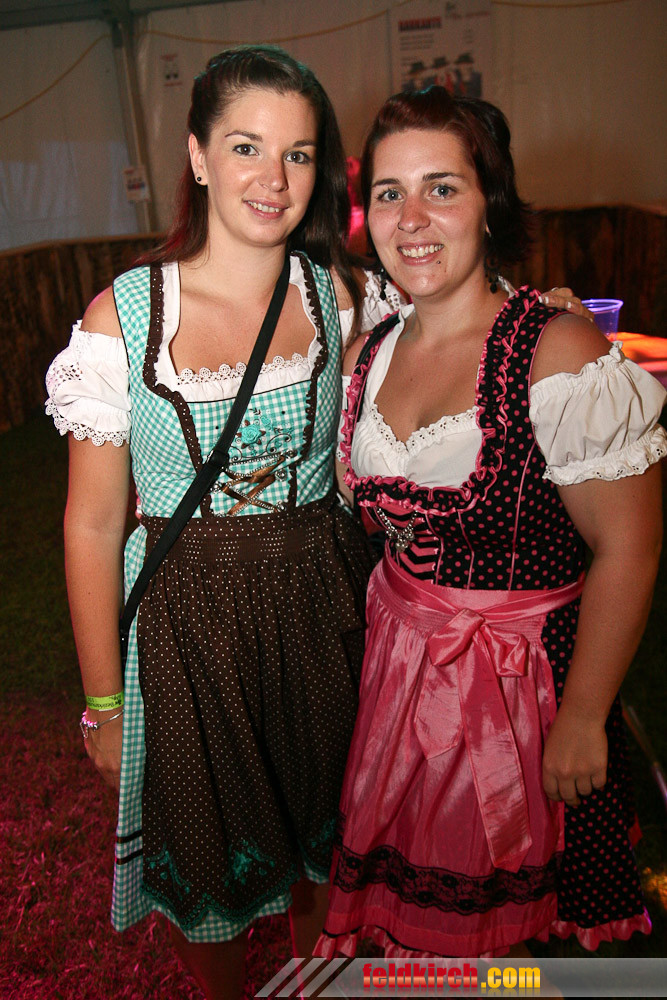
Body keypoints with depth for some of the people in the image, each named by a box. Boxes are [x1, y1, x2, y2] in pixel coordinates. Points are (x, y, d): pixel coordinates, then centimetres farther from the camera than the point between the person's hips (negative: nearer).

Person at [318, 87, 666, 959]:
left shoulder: (557, 355, -22)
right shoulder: (370, 355, -2)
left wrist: (583, 718, -15)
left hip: (525, 673, -5)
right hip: (402, 652, 6)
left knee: (503, 887, 19)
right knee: (413, 867, 26)